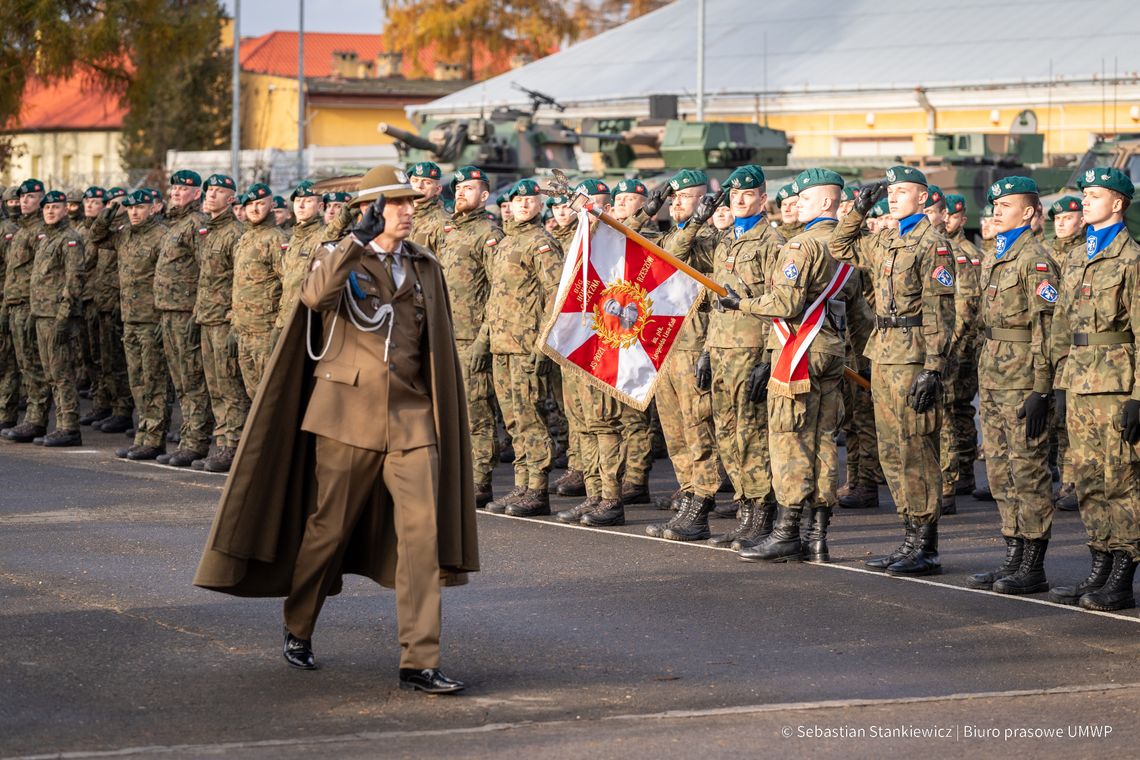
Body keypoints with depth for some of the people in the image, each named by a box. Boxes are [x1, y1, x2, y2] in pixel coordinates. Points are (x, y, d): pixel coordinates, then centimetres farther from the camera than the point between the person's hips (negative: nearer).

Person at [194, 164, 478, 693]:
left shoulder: (425, 267, 12)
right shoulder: (337, 257, 1)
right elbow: (316, 296, -23)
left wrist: (441, 414, 18)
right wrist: (359, 239, -30)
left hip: (411, 416, 3)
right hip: (348, 413, -3)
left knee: (423, 530, -10)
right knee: (327, 529, 7)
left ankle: (419, 663, -10)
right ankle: (298, 631, 30)